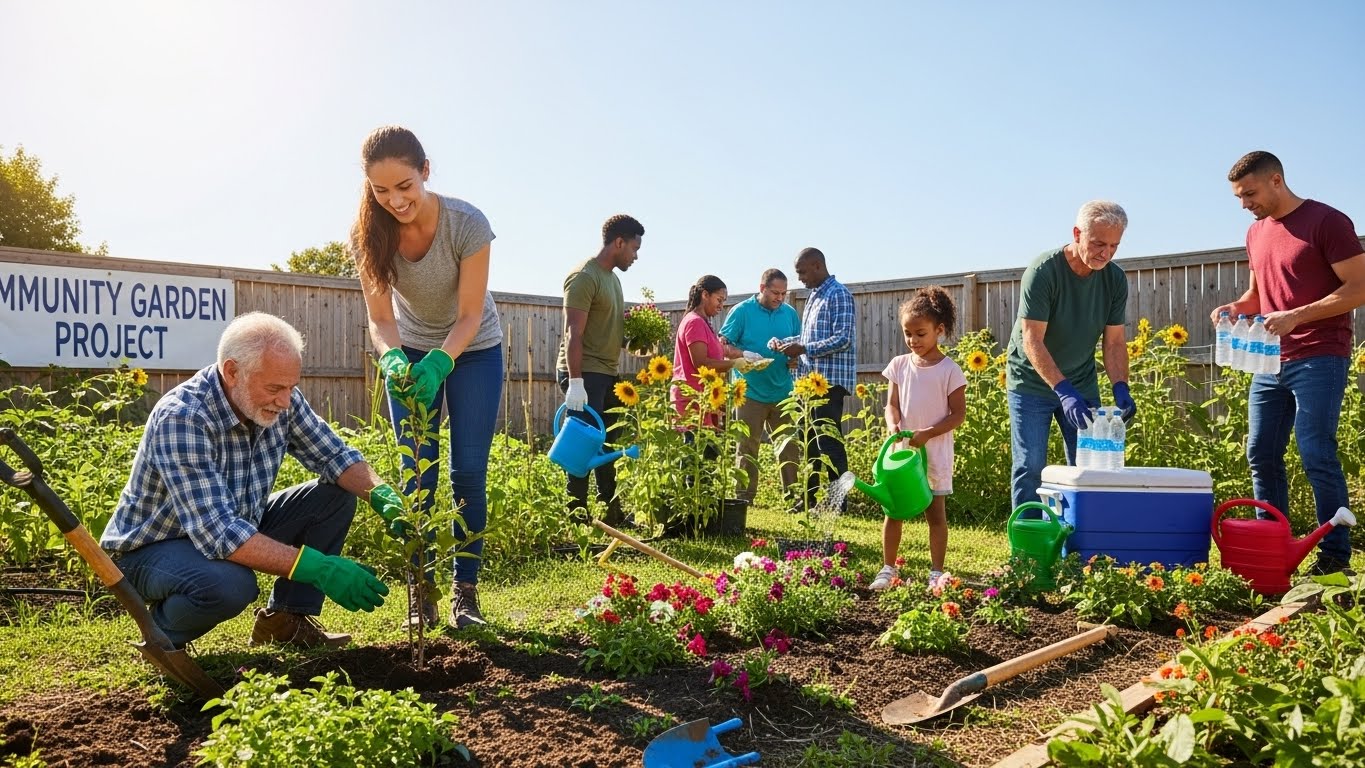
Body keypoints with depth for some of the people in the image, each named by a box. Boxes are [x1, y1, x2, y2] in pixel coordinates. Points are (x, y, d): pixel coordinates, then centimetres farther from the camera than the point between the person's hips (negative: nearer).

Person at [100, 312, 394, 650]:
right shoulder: (181, 418, -32)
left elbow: (334, 456, -1)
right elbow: (217, 533, -38)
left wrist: (379, 492, -23)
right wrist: (316, 567, -42)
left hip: (238, 526, 7)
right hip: (152, 548, -7)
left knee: (336, 496, -8)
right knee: (230, 583, -37)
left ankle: (285, 618, 5)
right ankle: (164, 634, -3)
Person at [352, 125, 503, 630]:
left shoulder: (468, 224, -29)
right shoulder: (369, 234, -21)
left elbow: (470, 316, -24)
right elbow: (380, 319, -18)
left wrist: (440, 361, -40)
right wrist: (393, 359, -39)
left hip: (473, 351, -2)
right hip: (411, 352, 2)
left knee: (468, 472, -3)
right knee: (417, 474, -2)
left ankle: (466, 592, 6)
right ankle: (421, 594, 7)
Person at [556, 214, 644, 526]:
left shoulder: (613, 277, 17)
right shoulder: (584, 276, -12)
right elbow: (574, 333, -18)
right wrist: (575, 382, -23)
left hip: (607, 374, 9)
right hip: (584, 374, -9)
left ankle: (613, 514, 19)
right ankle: (576, 517, 2)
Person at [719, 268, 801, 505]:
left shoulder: (790, 313, 10)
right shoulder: (742, 311, -2)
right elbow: (723, 344, -5)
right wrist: (743, 356, -22)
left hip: (783, 391, 4)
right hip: (751, 391, -3)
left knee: (789, 446, 6)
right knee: (747, 447, 2)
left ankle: (792, 495, 15)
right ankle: (744, 498, 8)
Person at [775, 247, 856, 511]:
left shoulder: (839, 295, -10)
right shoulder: (814, 296, 18)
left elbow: (843, 339, -19)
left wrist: (803, 349, -20)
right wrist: (785, 342, 8)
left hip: (831, 380, -9)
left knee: (828, 441, -7)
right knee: (810, 440, 13)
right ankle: (810, 497, 22)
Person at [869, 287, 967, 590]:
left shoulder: (949, 370, -7)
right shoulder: (899, 365, 4)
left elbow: (958, 414, -7)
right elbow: (892, 404, 6)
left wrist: (927, 433, -18)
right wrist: (893, 424, -16)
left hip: (934, 452, -3)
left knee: (935, 512, 6)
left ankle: (936, 572, 15)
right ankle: (888, 569, 16)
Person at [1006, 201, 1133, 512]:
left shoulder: (1115, 279, -6)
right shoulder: (1042, 272, -22)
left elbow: (1114, 342, -3)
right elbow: (1032, 341, -26)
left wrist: (1120, 387, -20)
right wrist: (1064, 391, -36)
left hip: (1081, 383, 5)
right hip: (1031, 381, -5)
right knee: (1030, 466, -7)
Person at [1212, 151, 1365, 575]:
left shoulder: (1327, 222, -6)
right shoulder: (1256, 233, 16)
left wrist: (1297, 316, -21)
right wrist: (1236, 307, 4)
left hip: (1319, 360, -7)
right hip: (1271, 362, 7)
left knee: (1316, 456, -10)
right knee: (1261, 456, 6)